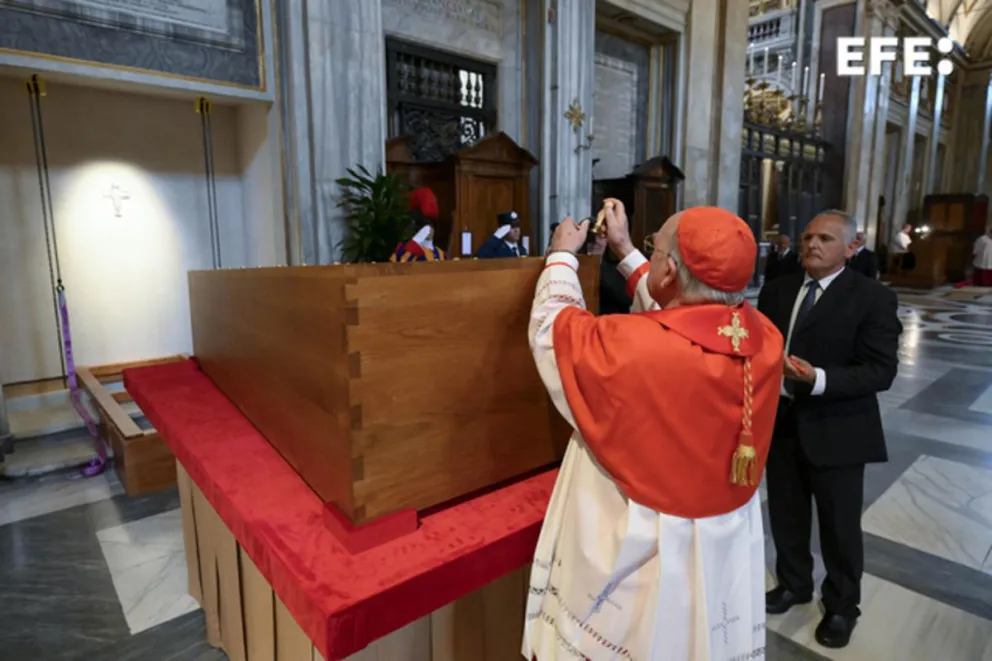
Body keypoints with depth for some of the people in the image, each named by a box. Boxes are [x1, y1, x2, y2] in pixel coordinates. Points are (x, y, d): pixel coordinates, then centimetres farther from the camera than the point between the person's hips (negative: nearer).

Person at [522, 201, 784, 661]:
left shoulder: (627, 346, -30)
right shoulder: (764, 339, -12)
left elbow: (551, 326, -10)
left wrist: (562, 255, 7)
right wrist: (625, 251, 14)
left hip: (638, 557, -5)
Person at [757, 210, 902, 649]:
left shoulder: (873, 298, -11)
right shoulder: (777, 290, 5)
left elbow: (881, 370, -17)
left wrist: (818, 379, -31)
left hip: (835, 430, -4)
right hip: (780, 421, 5)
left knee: (839, 526, 13)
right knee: (785, 514, 20)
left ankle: (841, 606, 37)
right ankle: (794, 584, 44)